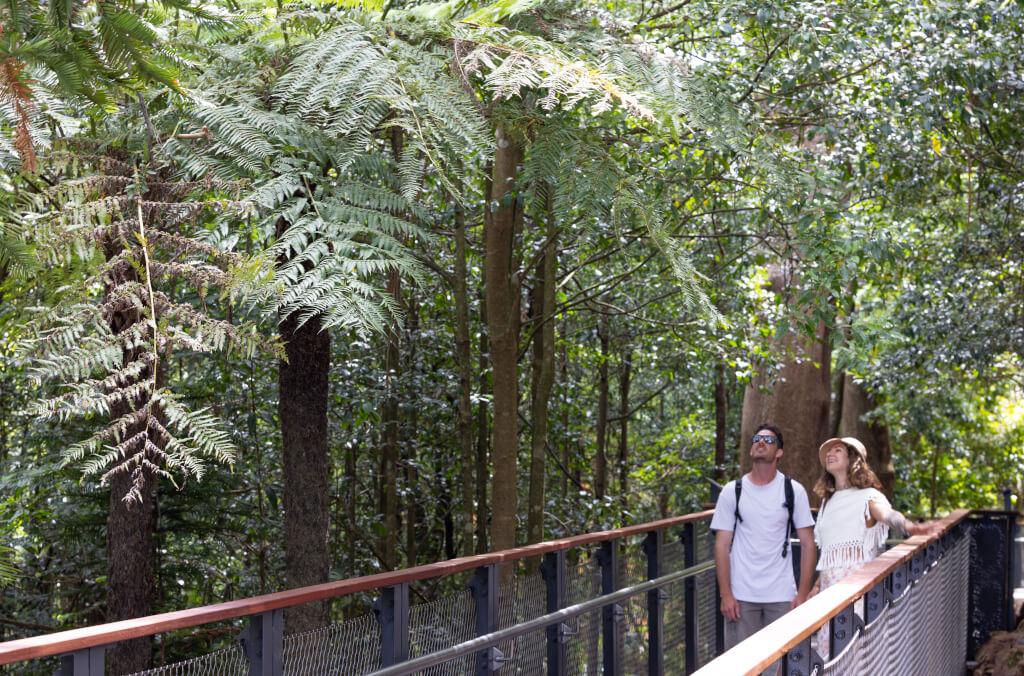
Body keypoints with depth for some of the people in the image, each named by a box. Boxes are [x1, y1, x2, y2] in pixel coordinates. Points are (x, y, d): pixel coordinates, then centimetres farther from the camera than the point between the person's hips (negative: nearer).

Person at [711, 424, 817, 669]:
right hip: (741, 595, 0)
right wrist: (726, 594, -6)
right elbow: (722, 546, 1)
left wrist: (803, 593, -4)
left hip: (782, 596, 0)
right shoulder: (732, 492, 2)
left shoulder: (793, 491, 2)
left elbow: (807, 544, 2)